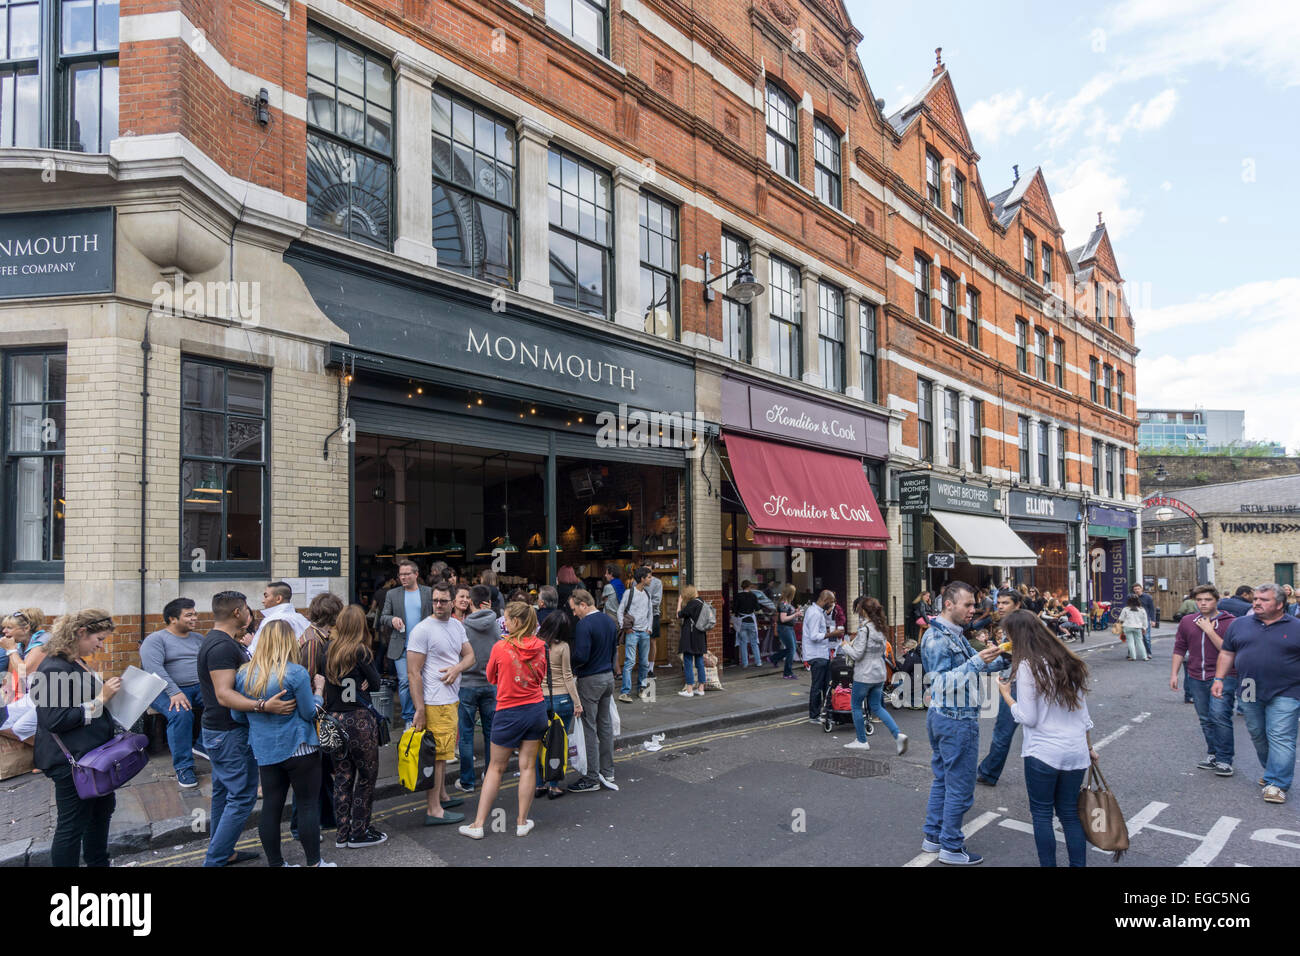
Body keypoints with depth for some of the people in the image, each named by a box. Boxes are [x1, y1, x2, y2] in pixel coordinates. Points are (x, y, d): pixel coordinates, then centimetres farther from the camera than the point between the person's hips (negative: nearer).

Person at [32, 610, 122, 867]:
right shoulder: (54, 669, -22)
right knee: (73, 825, 2)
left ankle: (98, 862, 38)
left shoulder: (77, 662, 7)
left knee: (102, 808, 22)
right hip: (71, 761, -10)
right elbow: (55, 720, -26)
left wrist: (109, 691, 6)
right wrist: (99, 699, -24)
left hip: (92, 755, 10)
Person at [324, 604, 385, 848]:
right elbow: (375, 681, -4)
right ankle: (359, 833, 12)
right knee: (366, 776, 8)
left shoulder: (328, 651, 2)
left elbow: (324, 683, 7)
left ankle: (342, 833, 22)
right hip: (359, 720, -6)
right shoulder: (360, 651, -13)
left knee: (342, 777, 14)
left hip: (334, 720, 6)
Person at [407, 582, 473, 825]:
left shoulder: (457, 625, 11)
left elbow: (470, 656, 14)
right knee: (437, 754, -5)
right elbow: (414, 673, -14)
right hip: (435, 703, -8)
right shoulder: (422, 630, -12)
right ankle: (434, 811, 0)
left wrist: (457, 668, -10)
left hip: (452, 700, 8)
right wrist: (419, 710, -17)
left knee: (443, 751, 18)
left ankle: (442, 796, 31)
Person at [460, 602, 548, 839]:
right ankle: (522, 822, 17)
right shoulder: (540, 646, -3)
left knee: (496, 768, 8)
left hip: (509, 712, -3)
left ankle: (478, 824, 13)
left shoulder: (501, 647, -14)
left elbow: (491, 678, 2)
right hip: (536, 709, 3)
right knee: (528, 766, 10)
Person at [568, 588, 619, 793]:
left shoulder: (584, 625, -18)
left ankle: (592, 778, 5)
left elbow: (581, 656, -23)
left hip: (590, 681, -8)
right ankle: (607, 772, 23)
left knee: (589, 728, 0)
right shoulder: (609, 620, 8)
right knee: (605, 725, 15)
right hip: (608, 677, 8)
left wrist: (571, 667, -5)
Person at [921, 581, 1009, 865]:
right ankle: (951, 848, 12)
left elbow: (974, 665, 14)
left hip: (941, 717, 10)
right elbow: (941, 682, -28)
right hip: (957, 720, -10)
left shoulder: (954, 634, 11)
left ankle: (934, 836, 29)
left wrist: (999, 659, -4)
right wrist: (977, 662, -36)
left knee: (943, 780, 18)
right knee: (960, 787, 1)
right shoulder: (936, 637, -20)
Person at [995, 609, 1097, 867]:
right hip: (1076, 751, 7)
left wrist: (1006, 694, -1)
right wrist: (1089, 747, 23)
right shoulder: (1068, 661, 7)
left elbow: (1028, 718, -14)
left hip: (1043, 753, -6)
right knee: (1070, 813, 16)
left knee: (1042, 814, 8)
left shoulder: (1027, 666, -14)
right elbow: (1083, 711, 13)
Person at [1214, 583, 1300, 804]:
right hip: (1251, 694, 4)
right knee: (1257, 735, 12)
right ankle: (1272, 771, 30)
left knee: (1280, 738, -7)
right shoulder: (1240, 624, 8)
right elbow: (1226, 654, 12)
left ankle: (1277, 784, -3)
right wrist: (1219, 679, 5)